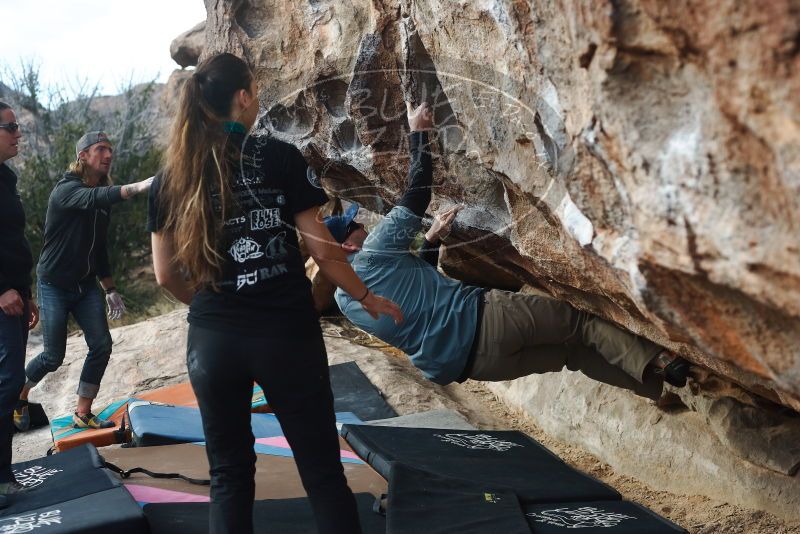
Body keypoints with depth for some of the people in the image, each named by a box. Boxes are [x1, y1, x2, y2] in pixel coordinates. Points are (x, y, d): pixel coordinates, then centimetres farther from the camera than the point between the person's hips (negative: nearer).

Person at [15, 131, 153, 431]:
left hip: (86, 286, 6)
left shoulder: (103, 198, 7)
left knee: (101, 345, -7)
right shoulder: (66, 189, -15)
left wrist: (110, 289, 12)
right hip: (55, 286, -6)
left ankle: (82, 414, 7)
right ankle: (18, 396, 28)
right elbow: (93, 198, -39)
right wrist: (136, 187, -55)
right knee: (54, 356, -2)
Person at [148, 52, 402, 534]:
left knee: (229, 475, 18)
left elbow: (166, 274, 7)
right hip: (286, 331, -3)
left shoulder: (171, 179, 4)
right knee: (322, 471, 8)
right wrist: (367, 298, 10)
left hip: (213, 339, 3)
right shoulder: (280, 157, -5)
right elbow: (322, 248, -4)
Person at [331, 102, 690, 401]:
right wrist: (419, 135, 10)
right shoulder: (372, 252, -8)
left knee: (570, 351, 16)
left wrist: (431, 241, 27)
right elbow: (416, 195, -1)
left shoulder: (343, 299, 16)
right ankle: (660, 363, -8)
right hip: (480, 318, -8)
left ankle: (658, 388, 15)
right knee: (579, 321, 1)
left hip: (460, 363, 8)